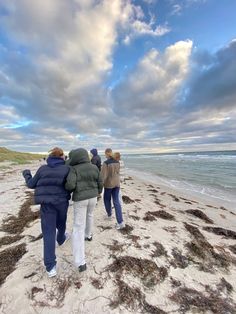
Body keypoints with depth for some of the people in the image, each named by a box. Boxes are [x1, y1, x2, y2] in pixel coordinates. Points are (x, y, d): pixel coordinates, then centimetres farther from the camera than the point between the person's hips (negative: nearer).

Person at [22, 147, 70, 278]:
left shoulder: (42, 169, -1)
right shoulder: (66, 169, -7)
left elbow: (31, 184, 8)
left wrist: (26, 174, 26)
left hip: (47, 203, 0)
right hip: (62, 201, 0)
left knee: (48, 233, 5)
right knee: (61, 222, 28)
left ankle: (50, 266, 7)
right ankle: (61, 239, 57)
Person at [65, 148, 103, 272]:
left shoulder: (74, 169, -13)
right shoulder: (94, 167, -2)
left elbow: (70, 185, -22)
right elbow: (100, 183, 4)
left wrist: (66, 187, 1)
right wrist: (98, 193, 20)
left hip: (80, 199, -4)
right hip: (92, 197, 4)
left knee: (78, 228, 5)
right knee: (89, 215, 32)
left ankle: (81, 262, 5)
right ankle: (88, 235, 54)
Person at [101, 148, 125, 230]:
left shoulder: (106, 163, -17)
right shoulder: (117, 162, 2)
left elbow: (103, 175, -18)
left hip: (109, 184, -5)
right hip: (116, 183, 5)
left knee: (107, 199, 21)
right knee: (116, 201, 7)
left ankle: (109, 214, 42)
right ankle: (120, 222, 3)